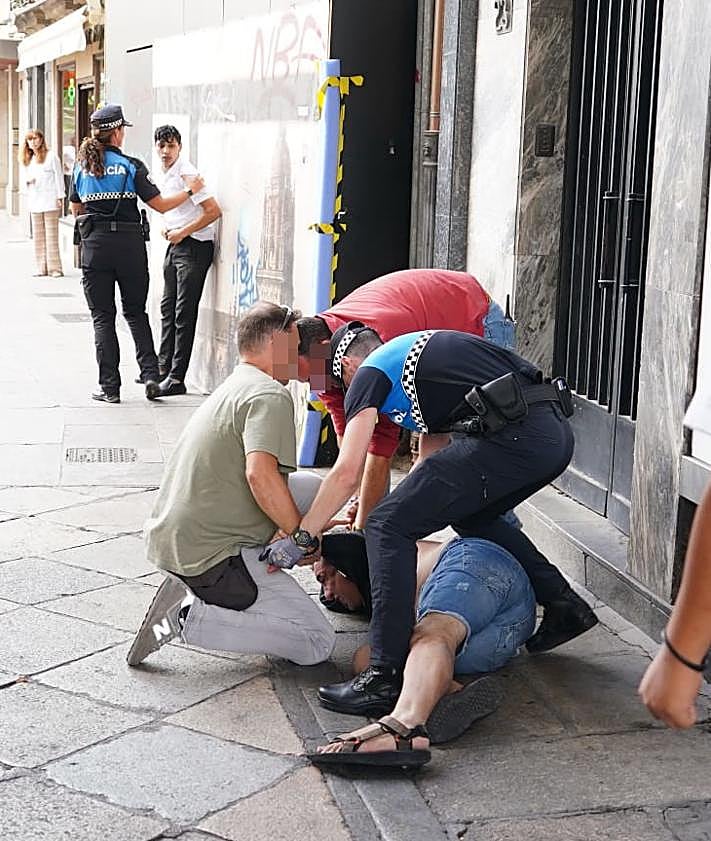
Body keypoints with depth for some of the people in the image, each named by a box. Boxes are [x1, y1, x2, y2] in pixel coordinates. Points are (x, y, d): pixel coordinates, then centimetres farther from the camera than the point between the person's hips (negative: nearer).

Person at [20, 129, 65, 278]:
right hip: (34, 202, 6)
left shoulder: (51, 156, -1)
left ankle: (54, 268, -4)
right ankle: (41, 268, 8)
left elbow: (58, 177, -3)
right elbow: (23, 180, 21)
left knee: (51, 235, -6)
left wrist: (60, 197, -7)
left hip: (50, 202, -6)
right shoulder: (27, 160, 16)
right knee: (38, 236, 5)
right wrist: (27, 181, -2)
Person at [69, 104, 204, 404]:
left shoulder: (81, 167, 5)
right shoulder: (130, 166, -4)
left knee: (102, 317, 6)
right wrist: (189, 190, 9)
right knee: (136, 312, 13)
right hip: (129, 243, -1)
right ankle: (150, 374, 1)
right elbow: (160, 205, -4)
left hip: (94, 245, 1)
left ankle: (109, 386, 4)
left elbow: (76, 209, 16)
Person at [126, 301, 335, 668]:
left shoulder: (233, 388, 20)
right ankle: (190, 618, -11)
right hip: (210, 554, -10)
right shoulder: (270, 395, -12)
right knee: (318, 641, -5)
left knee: (310, 486, 18)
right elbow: (260, 474, -29)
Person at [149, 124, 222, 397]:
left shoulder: (187, 174, -17)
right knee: (167, 308, 16)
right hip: (174, 245, 9)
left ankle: (177, 378, -4)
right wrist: (168, 228, 8)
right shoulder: (159, 175, 9)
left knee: (184, 313, -7)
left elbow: (214, 211, -22)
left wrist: (182, 232, -17)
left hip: (195, 246, -9)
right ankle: (163, 367, 27)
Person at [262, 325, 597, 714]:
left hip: (510, 438, -9)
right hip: (557, 432, 9)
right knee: (473, 516, 33)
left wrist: (299, 538, 9)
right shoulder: (417, 345, 35)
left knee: (388, 526, -4)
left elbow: (347, 473, 1)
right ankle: (562, 604, 28)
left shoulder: (369, 374, 11)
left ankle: (386, 674, -10)